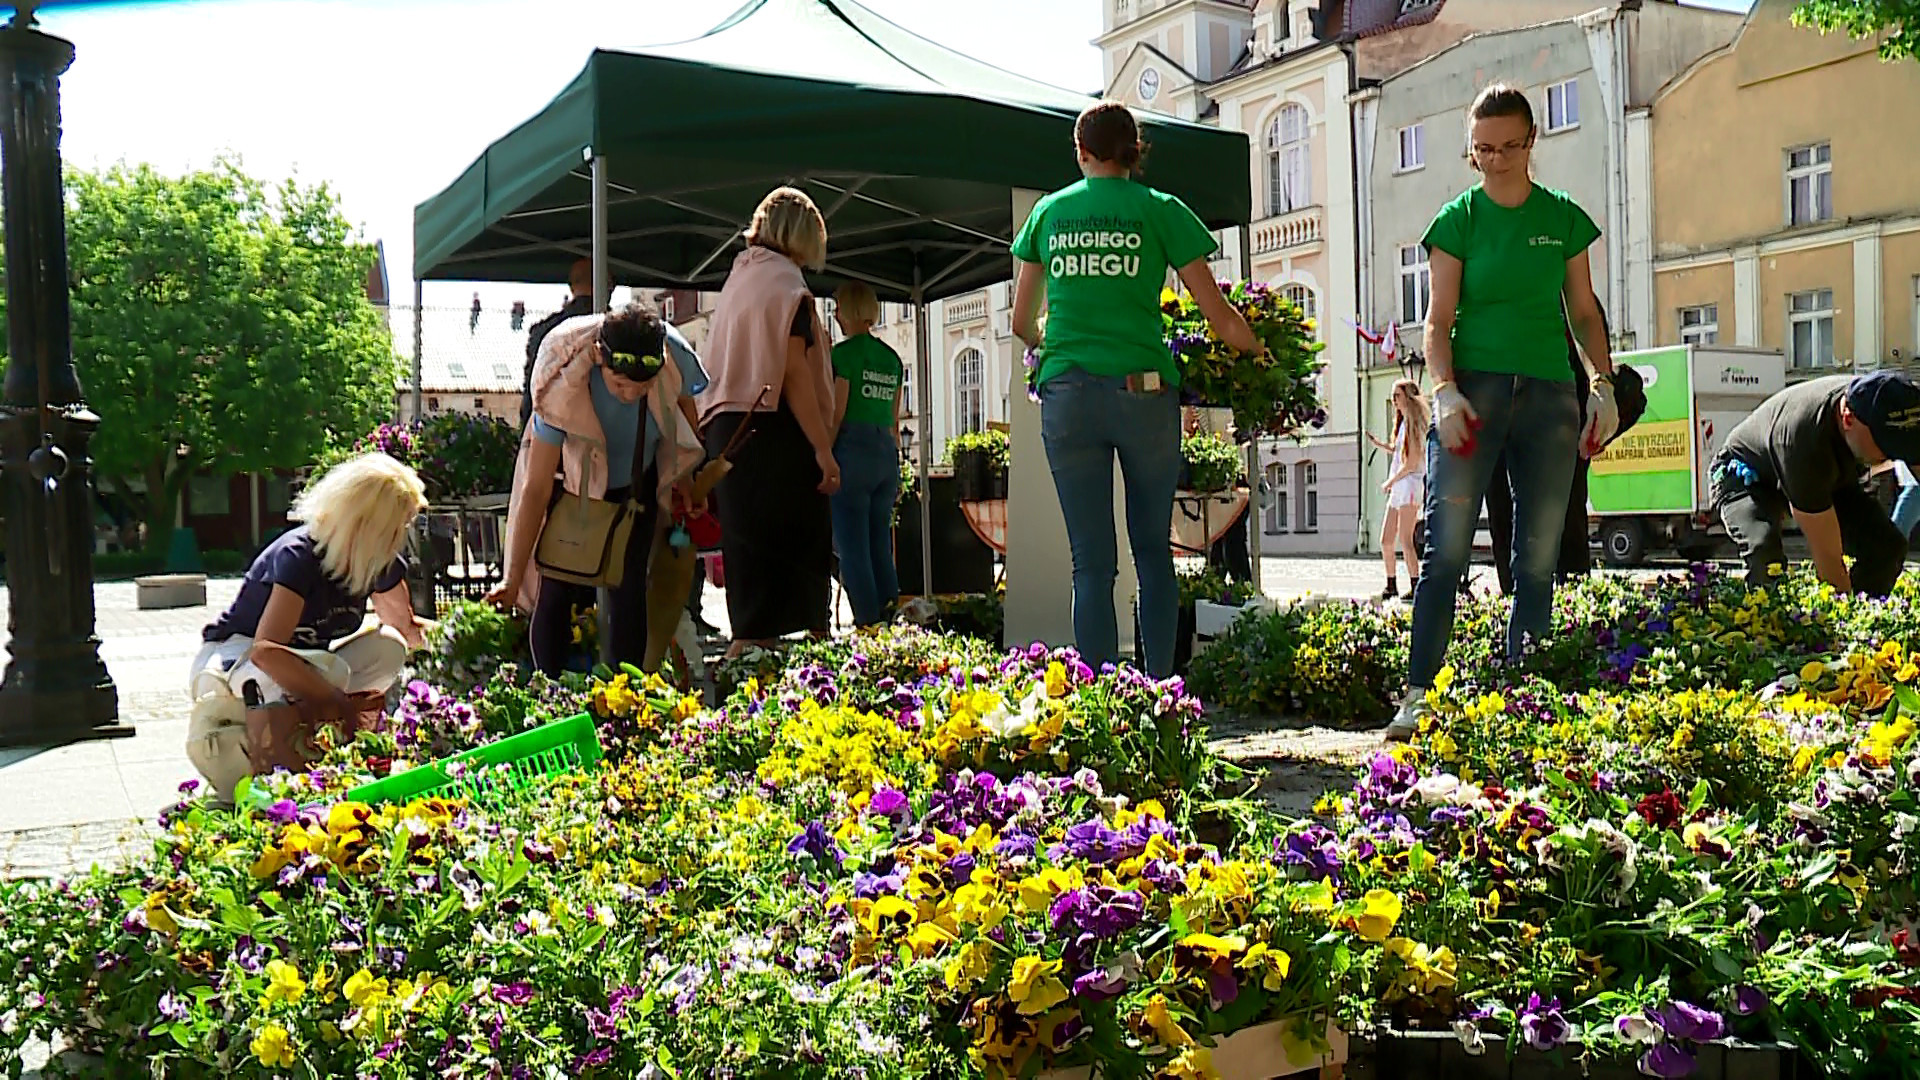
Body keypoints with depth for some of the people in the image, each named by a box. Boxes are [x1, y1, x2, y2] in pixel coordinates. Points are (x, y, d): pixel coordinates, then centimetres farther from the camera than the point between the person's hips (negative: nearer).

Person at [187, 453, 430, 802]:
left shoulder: (379, 562, -6)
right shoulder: (298, 556, -28)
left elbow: (404, 625, 16)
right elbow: (266, 651, -40)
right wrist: (337, 701, -42)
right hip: (226, 664, -8)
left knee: (387, 648, -12)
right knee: (328, 669, -36)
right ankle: (218, 725, -17)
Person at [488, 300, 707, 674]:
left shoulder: (675, 355, -30)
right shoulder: (562, 387, -36)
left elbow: (684, 405, -3)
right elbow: (536, 489, -31)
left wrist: (684, 477, 6)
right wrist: (513, 579, -30)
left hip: (636, 481, 2)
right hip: (571, 479, -2)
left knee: (628, 590, -6)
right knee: (556, 592, -11)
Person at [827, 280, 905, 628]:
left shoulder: (843, 353, -5)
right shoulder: (891, 357, 14)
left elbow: (836, 415, -9)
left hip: (852, 448, -6)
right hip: (887, 452, 6)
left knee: (852, 548, -3)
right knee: (881, 547, 11)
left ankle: (869, 626, -5)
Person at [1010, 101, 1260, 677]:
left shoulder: (1048, 212, 12)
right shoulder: (1159, 209, 4)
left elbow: (1021, 322, 18)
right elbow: (1219, 315, 4)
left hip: (1066, 393, 2)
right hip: (1142, 389, -1)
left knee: (1091, 561, 4)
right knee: (1154, 549, 10)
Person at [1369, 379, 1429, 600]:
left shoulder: (1414, 424, -8)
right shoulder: (1402, 423, 19)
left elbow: (1412, 462, -13)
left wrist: (1390, 482, -8)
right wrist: (1377, 443, 15)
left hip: (1410, 484, -9)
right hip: (1397, 488, 9)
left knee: (1405, 541, -13)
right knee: (1386, 541, 9)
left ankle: (1416, 588, -13)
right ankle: (1391, 586, 18)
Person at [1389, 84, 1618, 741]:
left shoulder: (1564, 218, 12)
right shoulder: (1458, 220, 5)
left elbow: (1584, 310, 16)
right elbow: (1439, 320, 1)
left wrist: (1603, 383, 4)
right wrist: (1445, 390, -14)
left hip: (1549, 391, 3)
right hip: (1475, 386, -3)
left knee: (1539, 559, 2)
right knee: (1447, 546, -11)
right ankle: (1419, 695, -10)